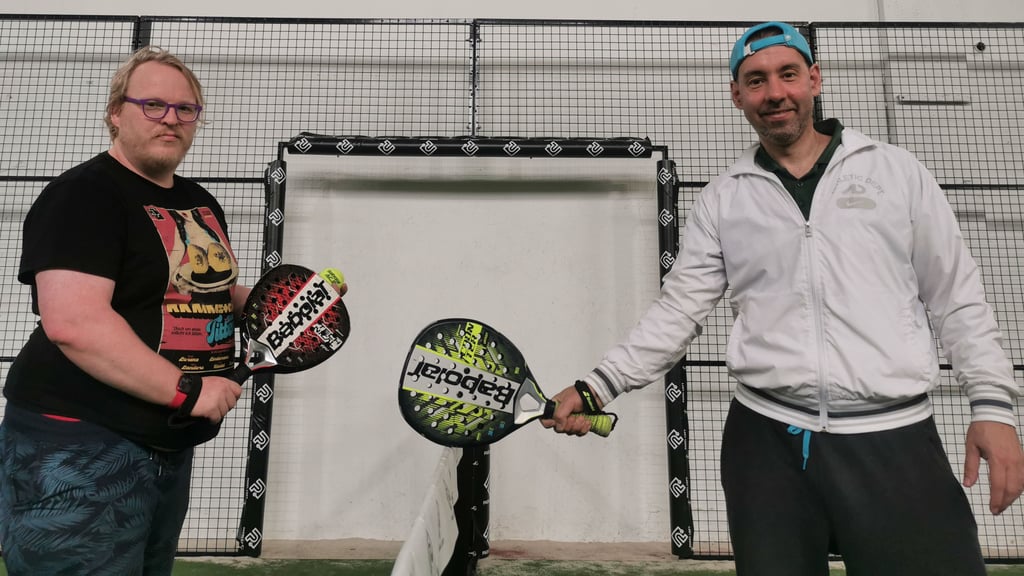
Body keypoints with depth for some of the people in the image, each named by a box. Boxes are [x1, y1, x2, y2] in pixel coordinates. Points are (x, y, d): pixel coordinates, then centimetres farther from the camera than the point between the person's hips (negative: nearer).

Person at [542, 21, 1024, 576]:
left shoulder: (896, 170, 6)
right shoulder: (721, 198, 7)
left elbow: (957, 298, 7)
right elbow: (679, 308, 3)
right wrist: (597, 386, -7)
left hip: (897, 440, 0)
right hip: (765, 440, 1)